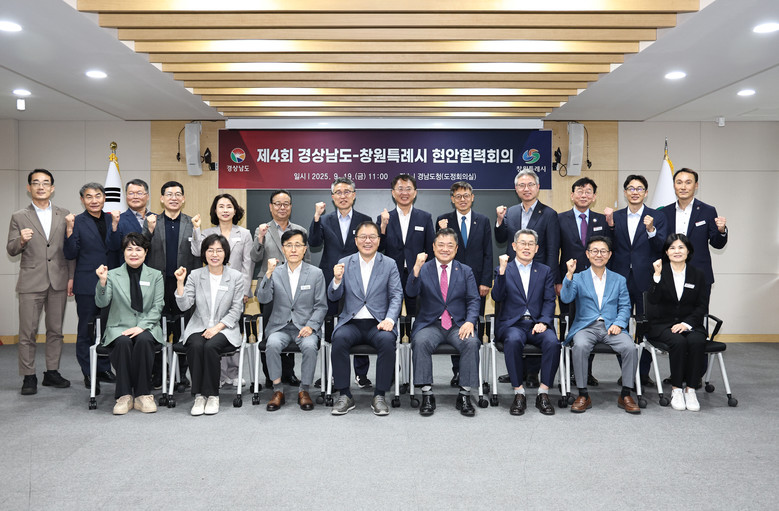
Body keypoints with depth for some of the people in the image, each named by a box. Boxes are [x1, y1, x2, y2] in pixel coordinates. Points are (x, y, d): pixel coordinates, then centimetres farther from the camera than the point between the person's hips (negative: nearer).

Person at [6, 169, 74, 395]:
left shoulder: (64, 215, 8)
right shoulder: (19, 217, 5)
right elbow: (10, 250, 4)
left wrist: (72, 277, 2)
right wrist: (21, 241, -18)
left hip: (58, 281, 2)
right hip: (31, 282, -1)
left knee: (55, 330, 9)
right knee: (28, 332, 1)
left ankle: (52, 372, 19)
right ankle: (28, 377, 10)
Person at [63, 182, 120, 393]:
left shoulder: (111, 219, 8)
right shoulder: (77, 221, -2)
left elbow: (115, 248, -4)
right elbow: (70, 254, -7)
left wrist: (115, 225, -16)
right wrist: (69, 230, -19)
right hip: (87, 284, -4)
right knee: (86, 329, 4)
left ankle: (104, 369, 22)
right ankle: (89, 374, 14)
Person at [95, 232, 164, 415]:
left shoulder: (155, 276, 9)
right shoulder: (113, 275, 8)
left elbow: (157, 307, 2)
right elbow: (101, 303, -3)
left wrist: (141, 326, -13)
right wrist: (102, 281, -20)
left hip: (146, 327, 0)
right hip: (119, 328, 0)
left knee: (143, 341, -33)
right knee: (123, 342, -33)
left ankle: (143, 395, -24)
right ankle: (124, 395, -24)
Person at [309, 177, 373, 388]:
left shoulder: (365, 220, 7)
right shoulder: (324, 220, 10)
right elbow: (314, 243, -5)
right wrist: (316, 217, -12)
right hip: (331, 281, 1)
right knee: (332, 330, 6)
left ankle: (361, 374, 13)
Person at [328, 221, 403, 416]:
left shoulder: (390, 265, 8)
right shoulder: (345, 263, 10)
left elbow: (397, 296, 1)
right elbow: (333, 297, 8)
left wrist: (390, 319, -17)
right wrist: (337, 280, -14)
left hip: (378, 323, -1)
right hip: (351, 322, 1)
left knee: (387, 340, -33)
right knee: (339, 338, -31)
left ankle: (379, 396, -18)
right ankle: (345, 396, -18)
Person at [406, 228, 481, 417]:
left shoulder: (465, 271, 11)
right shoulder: (423, 269, 6)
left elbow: (474, 300, 5)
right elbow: (411, 293, -9)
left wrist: (470, 322, -14)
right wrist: (416, 268, -24)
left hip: (458, 325, 1)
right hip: (430, 324, -1)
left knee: (471, 343, -29)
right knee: (421, 342, -32)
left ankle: (464, 395, -18)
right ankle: (427, 395, -22)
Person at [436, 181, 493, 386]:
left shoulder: (483, 221, 8)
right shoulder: (443, 220, 5)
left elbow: (488, 254, 5)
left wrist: (486, 281, -2)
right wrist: (442, 232, -15)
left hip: (477, 282, 1)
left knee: (476, 327, 3)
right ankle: (457, 371, 11)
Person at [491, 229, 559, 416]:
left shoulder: (545, 271, 17)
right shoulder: (503, 270, 11)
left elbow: (549, 301, 8)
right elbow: (497, 297, -3)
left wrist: (543, 322, -10)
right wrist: (502, 271, -14)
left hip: (537, 323, 2)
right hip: (512, 324, -2)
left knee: (552, 342, -30)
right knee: (513, 340, -35)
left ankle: (543, 393, -18)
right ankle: (519, 393, -23)